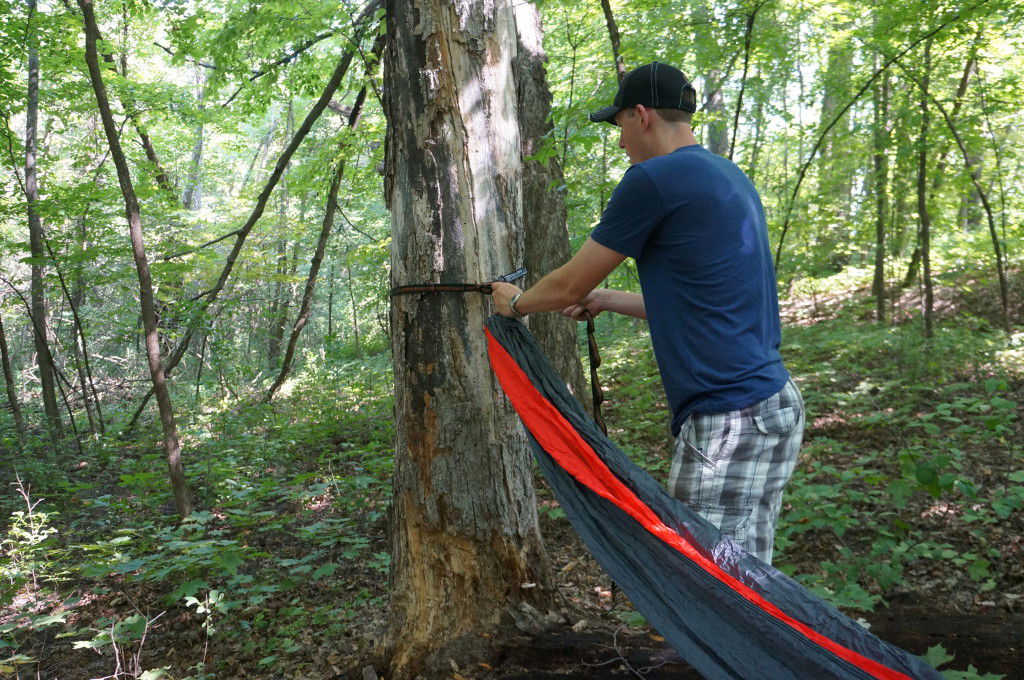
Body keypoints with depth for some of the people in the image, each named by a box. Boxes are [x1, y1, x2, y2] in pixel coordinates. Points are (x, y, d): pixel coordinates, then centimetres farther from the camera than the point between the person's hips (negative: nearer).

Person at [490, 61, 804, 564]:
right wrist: (608, 300, 29)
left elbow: (571, 285, -3)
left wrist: (516, 303, 17)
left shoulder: (654, 178, -12)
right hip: (771, 397, 10)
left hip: (730, 420, -10)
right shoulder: (729, 178, 16)